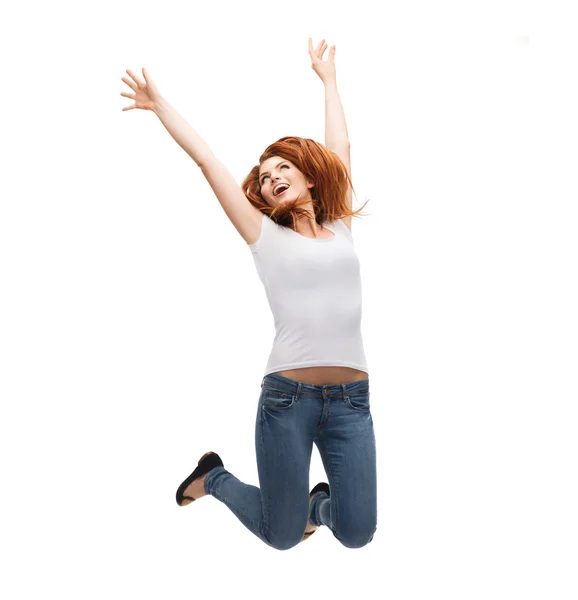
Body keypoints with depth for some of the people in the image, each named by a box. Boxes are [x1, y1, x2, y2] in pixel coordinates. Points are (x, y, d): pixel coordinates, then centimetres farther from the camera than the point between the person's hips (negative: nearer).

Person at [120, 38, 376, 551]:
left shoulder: (340, 227, 14)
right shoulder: (264, 234, 6)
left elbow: (339, 148, 23)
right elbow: (206, 159, 8)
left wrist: (328, 79, 34)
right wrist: (160, 106, 14)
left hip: (351, 398, 3)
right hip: (289, 394, -3)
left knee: (357, 534, 1)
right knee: (281, 536, 7)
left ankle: (316, 502, 35)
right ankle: (212, 477, 33)